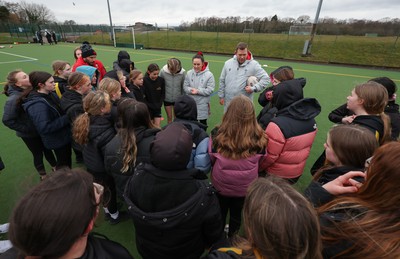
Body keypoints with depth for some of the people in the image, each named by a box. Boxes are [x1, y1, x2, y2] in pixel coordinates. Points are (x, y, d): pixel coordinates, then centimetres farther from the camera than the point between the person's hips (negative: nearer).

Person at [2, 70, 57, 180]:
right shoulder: (14, 99, -26)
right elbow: (7, 120, -22)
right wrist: (27, 129, -18)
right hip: (30, 134, -4)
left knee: (47, 150, 22)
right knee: (38, 154, 14)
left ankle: (56, 167, 44)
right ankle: (43, 175, 38)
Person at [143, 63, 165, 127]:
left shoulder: (161, 80, -5)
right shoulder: (144, 81, -16)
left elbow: (163, 93, 4)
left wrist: (160, 104, -6)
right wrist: (147, 105, -15)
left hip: (157, 107, 3)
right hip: (148, 107, -2)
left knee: (158, 125, 2)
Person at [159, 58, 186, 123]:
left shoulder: (183, 72, -19)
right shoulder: (163, 71, -19)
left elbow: (183, 86, -6)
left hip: (178, 99, 0)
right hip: (167, 99, 0)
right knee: (169, 117, 13)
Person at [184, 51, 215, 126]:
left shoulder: (209, 74, -10)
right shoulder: (189, 73, 0)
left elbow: (210, 90, -14)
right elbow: (185, 86, 0)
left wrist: (198, 91, -19)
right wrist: (191, 90, -21)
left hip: (203, 105, -2)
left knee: (203, 123, 15)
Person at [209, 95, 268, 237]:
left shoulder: (217, 134, -25)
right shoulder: (259, 138, -24)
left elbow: (211, 160, -7)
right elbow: (260, 164, -5)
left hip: (220, 185, 0)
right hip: (246, 188, 1)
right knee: (238, 218, 28)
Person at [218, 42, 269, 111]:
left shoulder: (254, 65, -7)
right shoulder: (228, 63, 4)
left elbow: (265, 78, -6)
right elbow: (222, 81, 11)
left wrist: (253, 88, -18)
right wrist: (221, 96, 11)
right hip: (228, 102, 4)